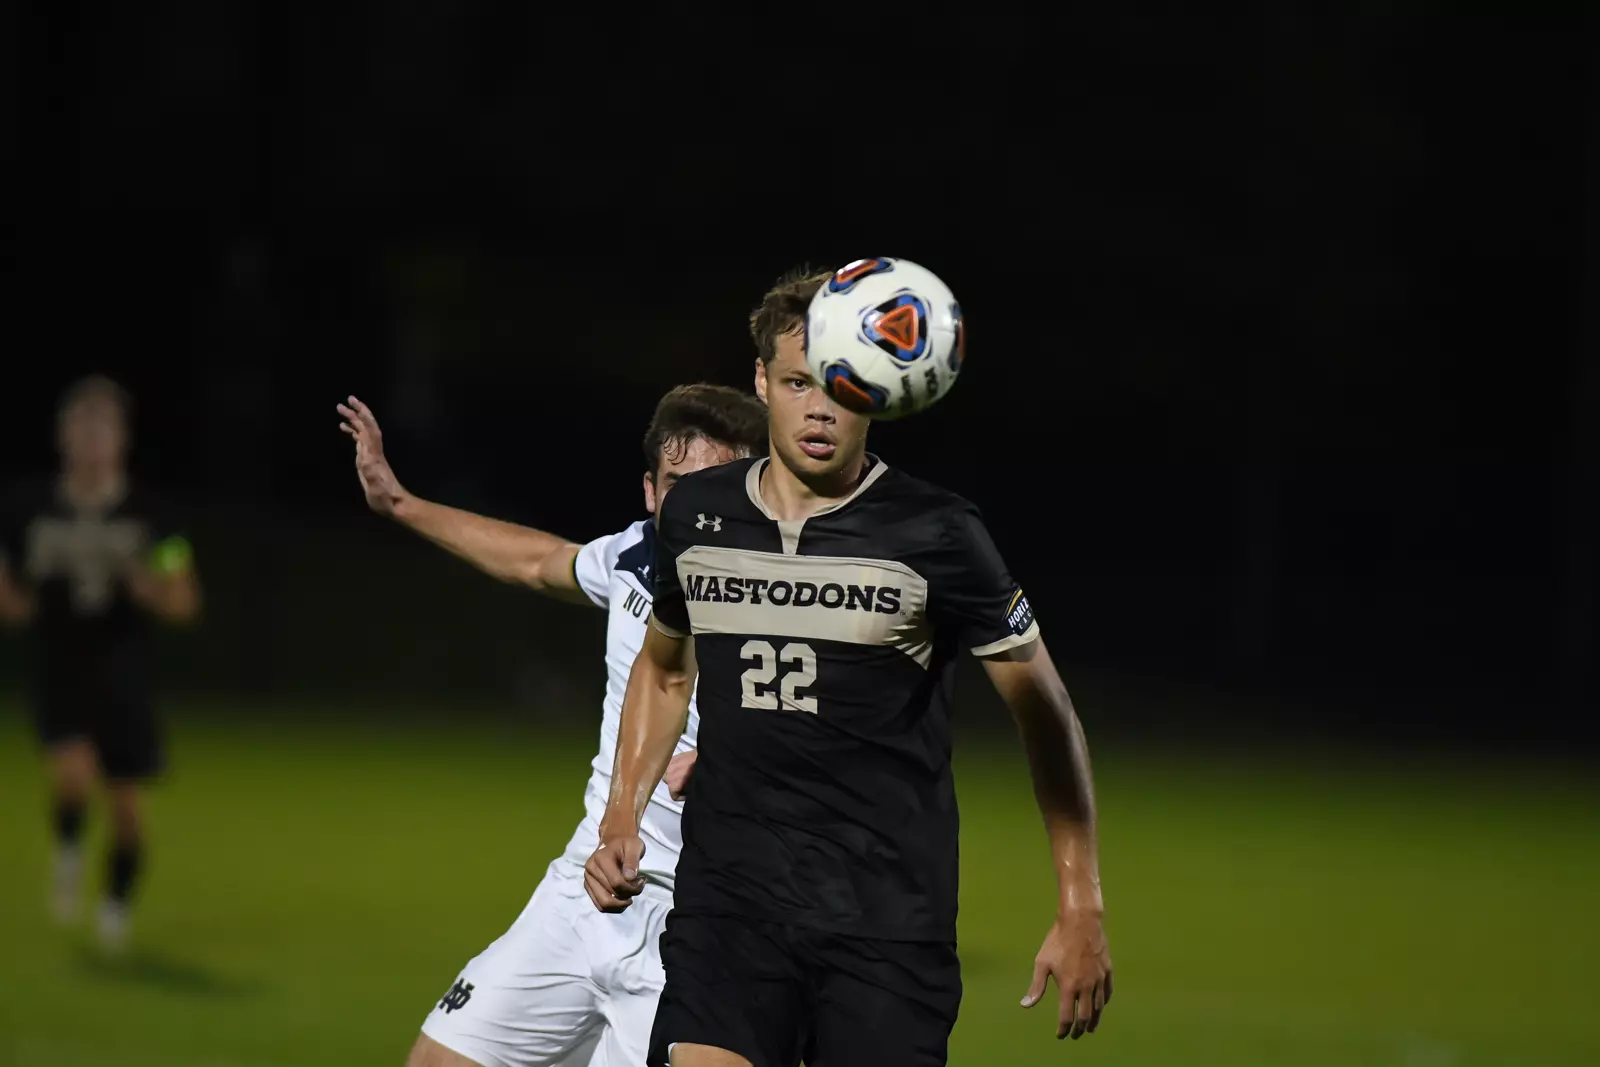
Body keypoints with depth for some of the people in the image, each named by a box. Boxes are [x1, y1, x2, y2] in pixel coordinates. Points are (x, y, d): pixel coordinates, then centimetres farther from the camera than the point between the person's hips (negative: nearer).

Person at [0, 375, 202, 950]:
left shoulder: (151, 515, -1)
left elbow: (185, 603, 2)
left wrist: (149, 588, -19)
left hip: (124, 670, 1)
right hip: (58, 666, -1)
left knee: (127, 799, 2)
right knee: (73, 770, -25)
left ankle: (117, 903, 25)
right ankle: (69, 851, 7)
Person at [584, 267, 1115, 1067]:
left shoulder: (935, 536, -6)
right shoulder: (695, 515, 6)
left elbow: (1042, 710, 2)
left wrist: (1080, 910, 0)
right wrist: (620, 822, 13)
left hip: (889, 926, -2)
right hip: (727, 904, 2)